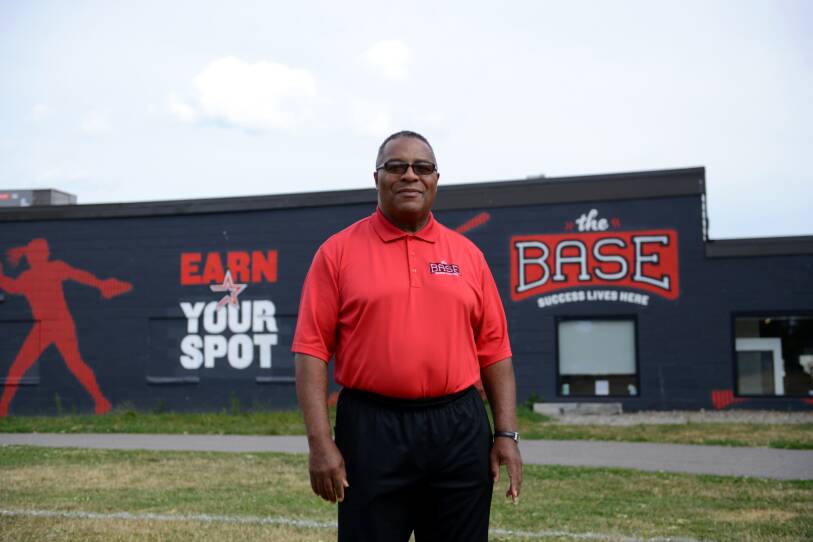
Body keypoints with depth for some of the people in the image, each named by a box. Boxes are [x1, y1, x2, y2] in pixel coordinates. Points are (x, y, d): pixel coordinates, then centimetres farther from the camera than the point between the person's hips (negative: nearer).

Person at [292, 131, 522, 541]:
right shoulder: (339, 252, 0)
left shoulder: (467, 255, 9)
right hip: (372, 429, -2)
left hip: (460, 428, 3)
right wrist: (320, 441, -11)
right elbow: (312, 350, -4)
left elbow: (494, 350, 9)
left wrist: (506, 434, 3)